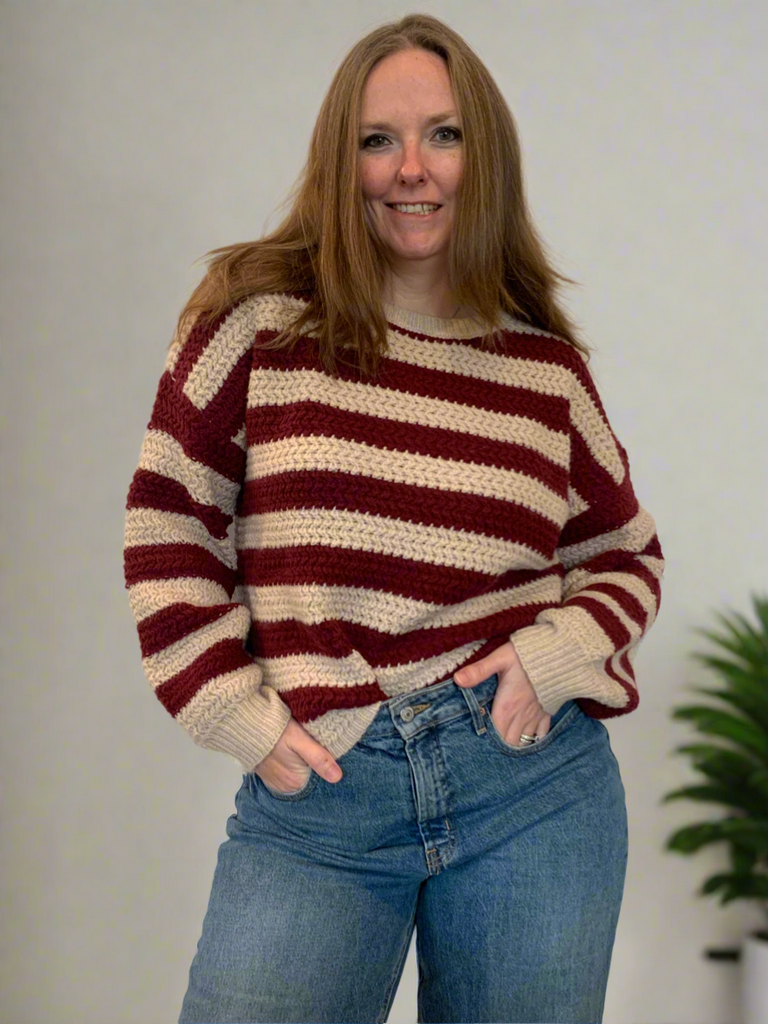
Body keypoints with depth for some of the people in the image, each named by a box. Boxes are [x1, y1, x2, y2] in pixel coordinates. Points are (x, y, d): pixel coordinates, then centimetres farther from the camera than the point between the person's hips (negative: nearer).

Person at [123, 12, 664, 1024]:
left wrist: (556, 653, -3)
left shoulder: (547, 363, 5)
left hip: (539, 783, 2)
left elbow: (628, 555, 16)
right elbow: (168, 528, 3)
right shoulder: (258, 315, -1)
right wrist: (238, 715, -4)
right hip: (313, 797, -2)